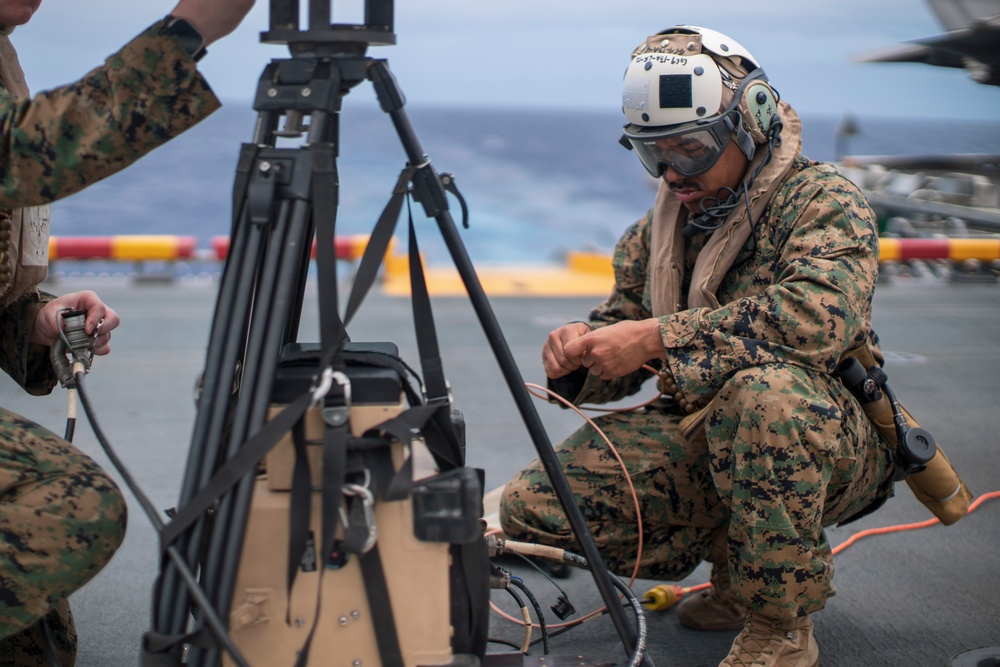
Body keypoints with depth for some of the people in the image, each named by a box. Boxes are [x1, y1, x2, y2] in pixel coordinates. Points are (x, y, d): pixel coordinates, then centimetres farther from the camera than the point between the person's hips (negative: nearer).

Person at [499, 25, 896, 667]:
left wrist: (659, 337, -30)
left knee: (764, 388, -41)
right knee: (533, 505, -12)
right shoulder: (657, 230, 11)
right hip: (702, 439, 6)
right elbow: (624, 344, 16)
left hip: (830, 443, -6)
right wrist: (580, 355, -10)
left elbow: (821, 313, -30)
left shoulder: (821, 198, -10)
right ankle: (738, 565, 7)